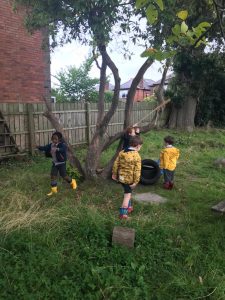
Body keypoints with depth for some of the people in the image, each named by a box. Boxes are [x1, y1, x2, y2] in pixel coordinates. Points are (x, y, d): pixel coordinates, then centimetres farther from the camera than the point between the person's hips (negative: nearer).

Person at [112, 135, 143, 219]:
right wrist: (136, 182, -13)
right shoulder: (137, 156, -19)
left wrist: (114, 174, 15)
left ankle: (129, 207, 41)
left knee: (127, 192, 26)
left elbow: (116, 164, 4)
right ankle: (123, 213, 10)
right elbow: (137, 171, -19)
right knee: (127, 194, 8)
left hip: (121, 177, 6)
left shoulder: (121, 152, -1)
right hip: (129, 179, -6)